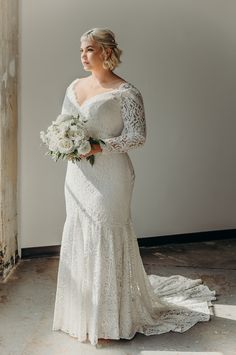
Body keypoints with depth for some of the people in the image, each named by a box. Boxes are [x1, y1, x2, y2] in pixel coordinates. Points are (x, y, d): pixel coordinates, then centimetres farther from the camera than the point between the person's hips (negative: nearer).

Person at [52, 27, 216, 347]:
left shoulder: (126, 92, -8)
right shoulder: (74, 87, 12)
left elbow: (138, 135, -12)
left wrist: (99, 147, -22)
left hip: (108, 178, -7)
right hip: (77, 176, 7)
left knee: (105, 243, -2)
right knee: (78, 241, 12)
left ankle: (109, 321, 15)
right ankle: (83, 312, 29)